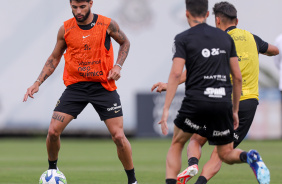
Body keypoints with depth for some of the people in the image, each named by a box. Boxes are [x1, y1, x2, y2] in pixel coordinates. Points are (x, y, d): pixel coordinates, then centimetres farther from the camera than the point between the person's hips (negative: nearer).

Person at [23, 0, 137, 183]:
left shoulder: (107, 24, -5)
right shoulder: (65, 29, 0)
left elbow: (125, 42, 14)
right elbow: (54, 58, 12)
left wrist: (118, 66, -3)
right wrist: (38, 83, 3)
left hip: (103, 86, -2)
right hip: (75, 86, 2)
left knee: (119, 136, -8)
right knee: (53, 131, -9)